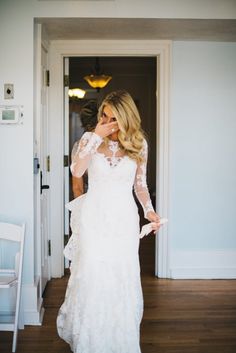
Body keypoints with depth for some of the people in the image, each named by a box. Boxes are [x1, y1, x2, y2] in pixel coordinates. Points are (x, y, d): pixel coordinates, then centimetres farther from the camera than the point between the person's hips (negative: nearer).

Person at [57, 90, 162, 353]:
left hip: (124, 217, 1)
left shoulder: (138, 144, 4)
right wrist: (96, 137, -16)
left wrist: (149, 210, -3)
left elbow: (140, 183, 10)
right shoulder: (90, 138, 1)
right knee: (91, 275, -1)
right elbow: (77, 171, -16)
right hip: (94, 215, -1)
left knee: (123, 277, 3)